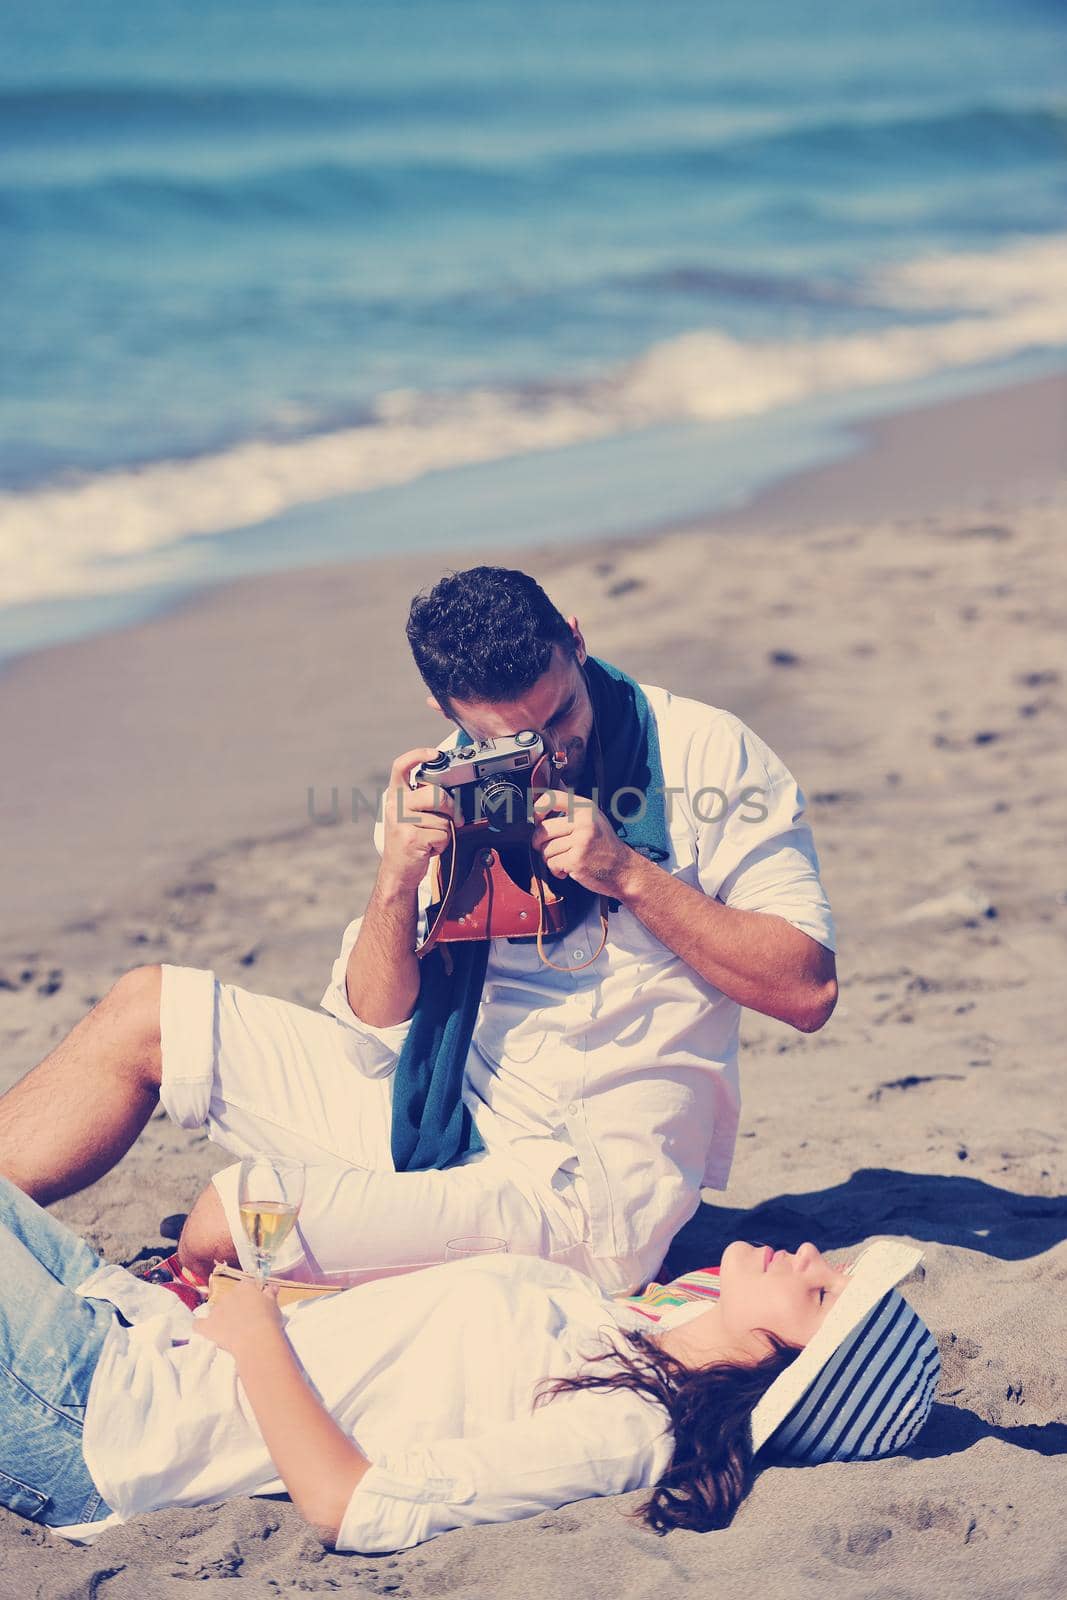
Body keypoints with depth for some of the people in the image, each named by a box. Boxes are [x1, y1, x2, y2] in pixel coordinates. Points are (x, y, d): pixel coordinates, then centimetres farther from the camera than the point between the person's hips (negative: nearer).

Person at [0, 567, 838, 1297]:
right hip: (450, 1110, 6)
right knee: (147, 1011, 5)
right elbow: (376, 1022, 2)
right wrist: (397, 883, -18)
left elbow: (807, 990, -14)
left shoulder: (707, 755, -9)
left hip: (589, 1184, -6)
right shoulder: (451, 788, 3)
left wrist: (629, 873, -22)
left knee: (228, 1224, -22)